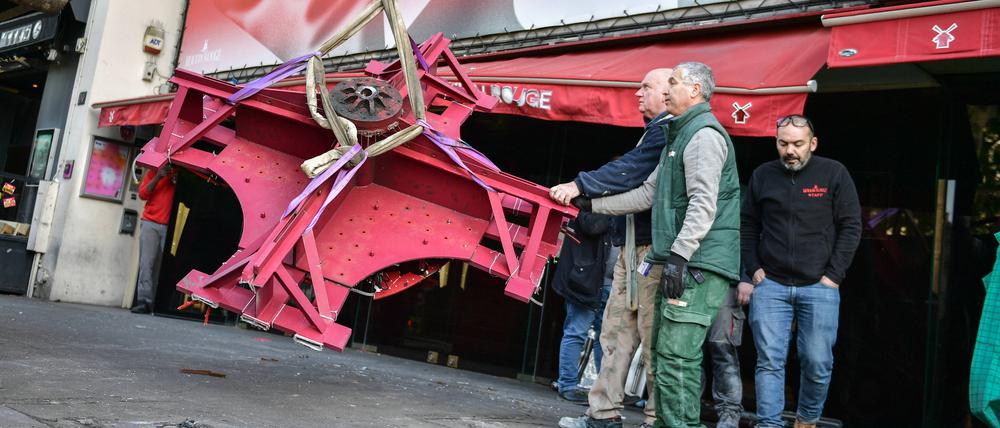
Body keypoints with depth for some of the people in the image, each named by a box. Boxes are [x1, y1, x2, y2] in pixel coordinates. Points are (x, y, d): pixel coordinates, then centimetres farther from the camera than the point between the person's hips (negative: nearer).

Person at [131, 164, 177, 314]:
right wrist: (158, 177, -6)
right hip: (150, 224, 0)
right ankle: (144, 300, -13)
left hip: (170, 227, 0)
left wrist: (177, 182, -6)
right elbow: (142, 194, 5)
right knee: (146, 263, -9)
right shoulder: (153, 172, 15)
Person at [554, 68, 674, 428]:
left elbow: (632, 169, -19)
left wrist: (580, 185, -20)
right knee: (616, 333, 9)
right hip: (633, 247, 10)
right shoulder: (656, 129, 24)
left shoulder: (667, 129, -7)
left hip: (654, 248, -10)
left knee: (653, 337, -6)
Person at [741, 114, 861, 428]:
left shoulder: (834, 173, 0)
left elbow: (851, 226, 1)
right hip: (770, 285, 1)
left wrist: (834, 275, -4)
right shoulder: (762, 175, 7)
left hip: (819, 287, -1)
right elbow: (748, 226, 13)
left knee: (818, 364, 3)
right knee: (769, 361, -3)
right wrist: (754, 269, 3)